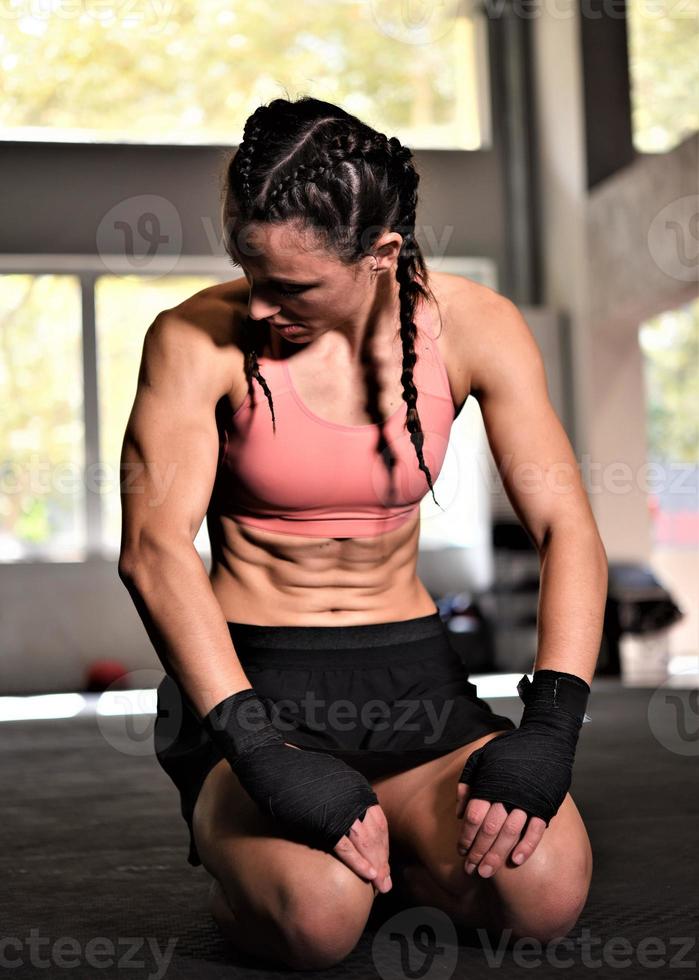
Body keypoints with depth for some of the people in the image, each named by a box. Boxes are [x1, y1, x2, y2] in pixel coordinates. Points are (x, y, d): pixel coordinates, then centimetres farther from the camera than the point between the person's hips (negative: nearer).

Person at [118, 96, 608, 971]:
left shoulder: (473, 326, -4)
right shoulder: (198, 340, -11)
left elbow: (567, 532, -8)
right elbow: (154, 549, -20)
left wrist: (549, 726, -23)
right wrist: (258, 751, -31)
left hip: (411, 671, 3)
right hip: (248, 676, -2)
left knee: (544, 893, -24)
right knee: (316, 917, -31)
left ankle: (386, 841, 9)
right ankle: (238, 847, 6)